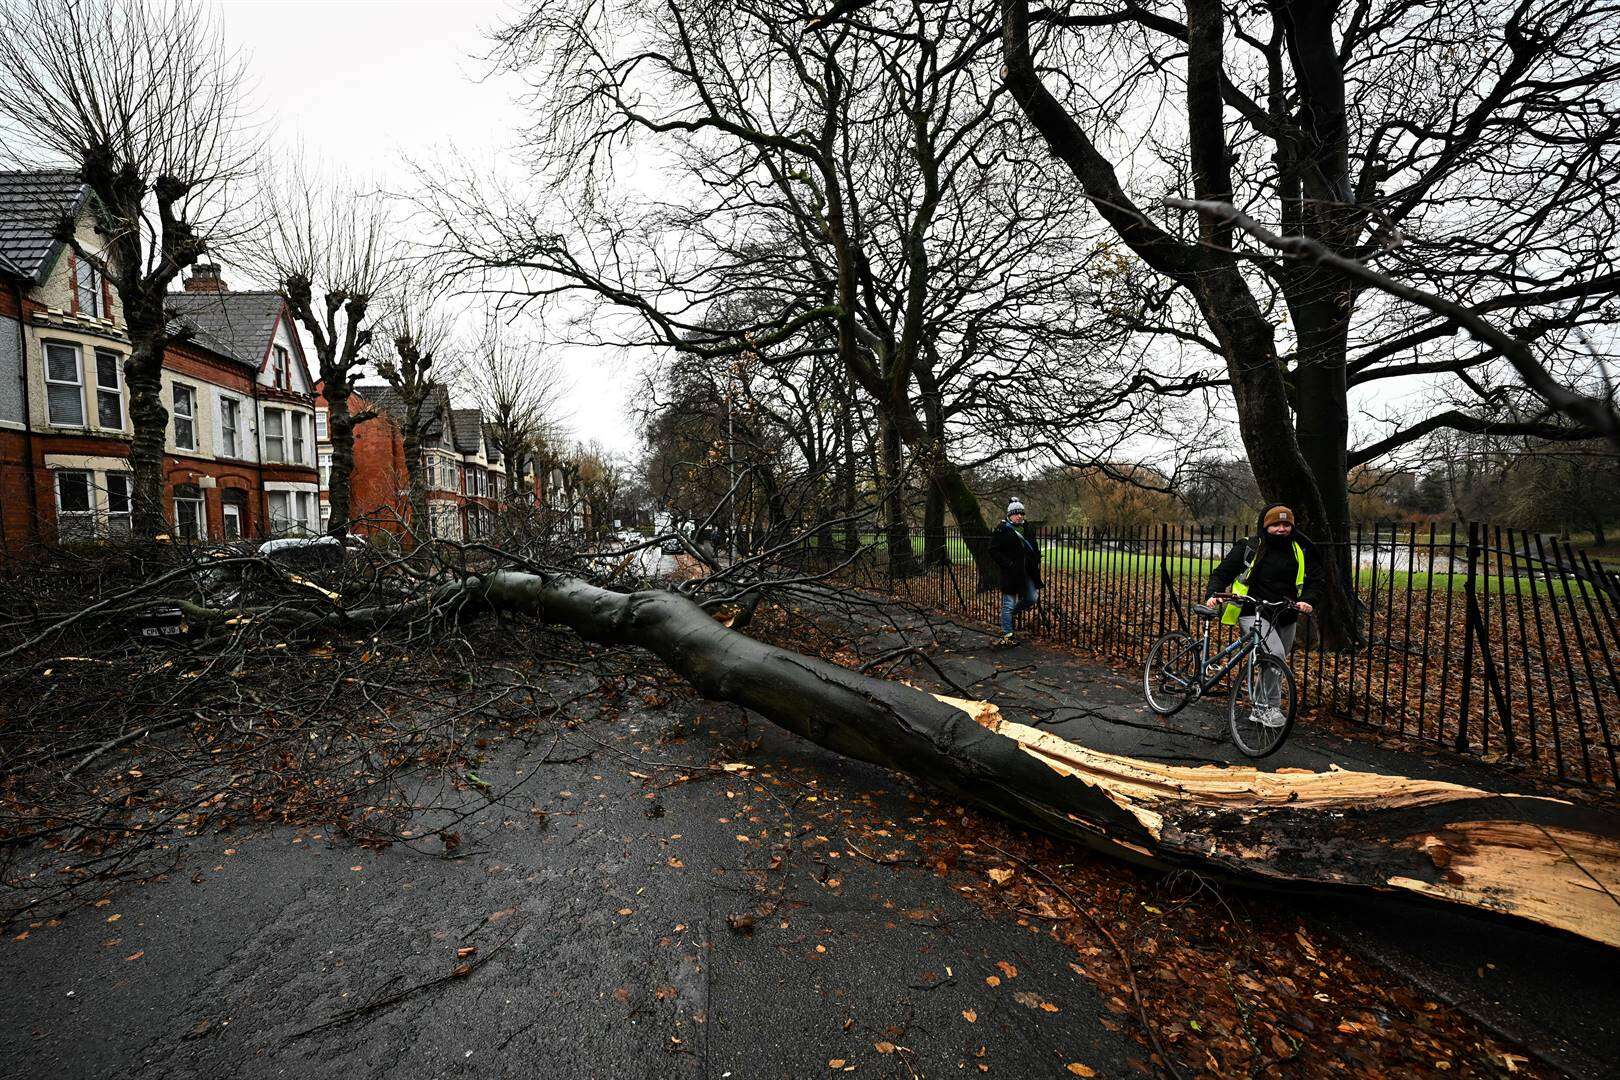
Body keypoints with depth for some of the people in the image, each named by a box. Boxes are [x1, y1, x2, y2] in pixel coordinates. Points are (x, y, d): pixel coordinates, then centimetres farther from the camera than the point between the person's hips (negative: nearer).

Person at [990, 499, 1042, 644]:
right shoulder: (1002, 530, -8)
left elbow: (1033, 548, 26)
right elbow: (993, 550, -12)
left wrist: (1036, 560, 10)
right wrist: (1008, 563, -17)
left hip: (1027, 572, 7)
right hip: (1011, 573, -7)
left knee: (1032, 598, 9)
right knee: (1008, 604, -1)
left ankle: (1008, 613, 32)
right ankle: (1006, 636, 7)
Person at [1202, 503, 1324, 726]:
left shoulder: (1301, 550, 4)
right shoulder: (1249, 547, -6)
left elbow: (1316, 579, 8)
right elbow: (1222, 572, -3)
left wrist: (1308, 600, -12)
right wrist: (1213, 594, -20)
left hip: (1285, 618, 5)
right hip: (1253, 614, -5)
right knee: (1274, 654, -27)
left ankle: (1260, 710, 36)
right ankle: (1269, 707, -11)